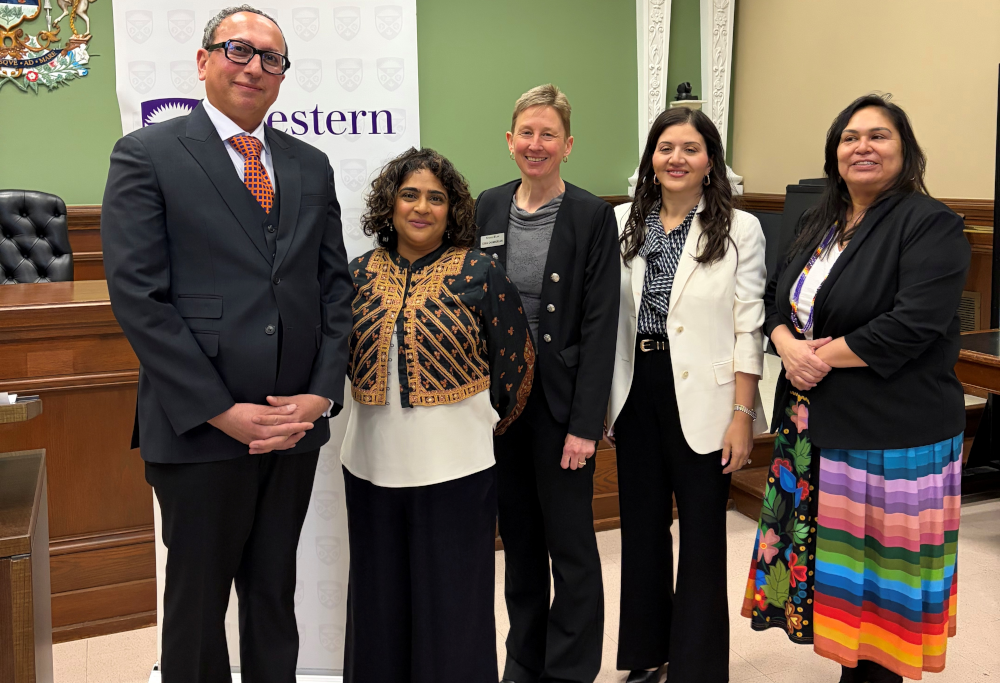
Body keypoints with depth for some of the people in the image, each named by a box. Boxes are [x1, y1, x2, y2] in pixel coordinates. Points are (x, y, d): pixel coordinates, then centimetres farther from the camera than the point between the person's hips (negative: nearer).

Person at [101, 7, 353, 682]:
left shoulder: (312, 166, 11)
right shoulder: (147, 155, -3)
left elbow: (335, 288, 9)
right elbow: (137, 296, -11)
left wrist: (321, 394, -4)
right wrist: (220, 411, -15)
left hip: (297, 426, 4)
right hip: (199, 427, -4)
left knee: (274, 594, 18)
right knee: (198, 599, 11)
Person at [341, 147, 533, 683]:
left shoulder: (479, 272, -5)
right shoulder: (361, 273, 5)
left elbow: (515, 360, 0)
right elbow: (343, 356, 14)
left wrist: (486, 426, 6)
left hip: (454, 464, -3)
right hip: (374, 463, 4)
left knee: (451, 598, 7)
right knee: (381, 597, 16)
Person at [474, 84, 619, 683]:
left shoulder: (593, 217, -7)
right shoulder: (487, 210, 6)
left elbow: (600, 326, -10)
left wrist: (585, 423, -14)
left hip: (561, 402, -4)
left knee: (570, 543, 3)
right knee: (519, 537, 16)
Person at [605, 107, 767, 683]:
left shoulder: (740, 230, -4)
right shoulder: (626, 224, 6)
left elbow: (748, 329, -6)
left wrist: (742, 416, -10)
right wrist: (603, 401, 5)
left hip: (701, 397, -4)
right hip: (637, 389, 4)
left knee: (702, 535, 5)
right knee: (641, 526, 15)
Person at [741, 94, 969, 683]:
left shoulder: (931, 225, -11)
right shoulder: (819, 224, 13)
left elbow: (912, 325, -21)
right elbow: (778, 299, 13)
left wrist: (822, 356, -15)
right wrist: (788, 346, -9)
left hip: (894, 432, -7)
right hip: (815, 425, 7)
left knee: (877, 566, 4)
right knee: (827, 550, 14)